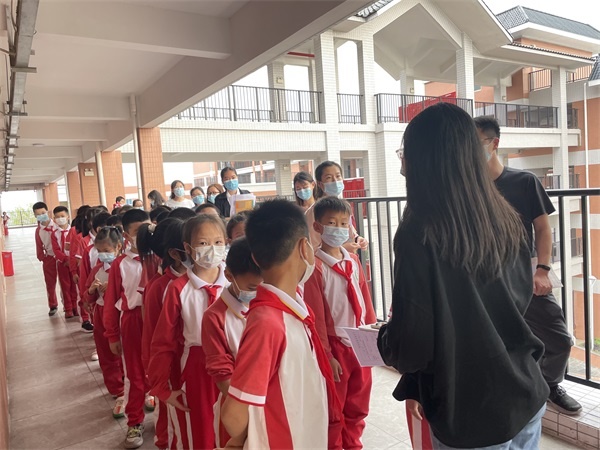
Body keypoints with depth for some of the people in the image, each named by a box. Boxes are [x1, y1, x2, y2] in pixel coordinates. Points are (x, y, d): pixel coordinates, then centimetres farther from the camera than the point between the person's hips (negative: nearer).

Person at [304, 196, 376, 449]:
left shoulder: (354, 261, 3)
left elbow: (365, 299, 8)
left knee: (358, 407, 21)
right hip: (336, 346, -6)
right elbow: (315, 316, -15)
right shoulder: (315, 267, -16)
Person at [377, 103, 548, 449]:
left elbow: (410, 345, -20)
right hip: (526, 395, 6)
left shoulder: (419, 236, -23)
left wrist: (381, 340, 2)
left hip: (470, 413, -5)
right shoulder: (505, 219, -4)